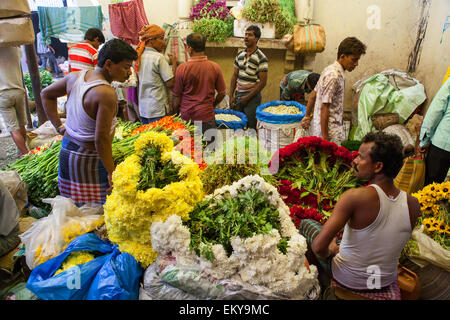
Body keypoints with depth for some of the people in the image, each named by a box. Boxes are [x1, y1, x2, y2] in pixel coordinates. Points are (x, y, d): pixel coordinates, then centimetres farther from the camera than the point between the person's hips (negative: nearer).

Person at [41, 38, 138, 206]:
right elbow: (101, 140, -26)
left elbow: (46, 94, 16)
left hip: (67, 149, 9)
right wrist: (111, 172, -17)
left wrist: (59, 126, 14)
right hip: (89, 159, -8)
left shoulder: (75, 77, 1)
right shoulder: (107, 94, -25)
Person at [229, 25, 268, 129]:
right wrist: (231, 96, 4)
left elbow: (262, 82, -12)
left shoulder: (261, 58, -10)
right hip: (238, 94, 6)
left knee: (251, 128, 2)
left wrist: (247, 98, -14)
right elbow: (235, 76, 11)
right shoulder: (240, 54, 8)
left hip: (252, 97, -5)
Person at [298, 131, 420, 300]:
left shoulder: (355, 197, -33)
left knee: (305, 224, 16)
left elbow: (318, 247, -33)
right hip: (387, 282, 5)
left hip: (346, 280, -5)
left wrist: (329, 252, -10)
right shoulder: (413, 204, -15)